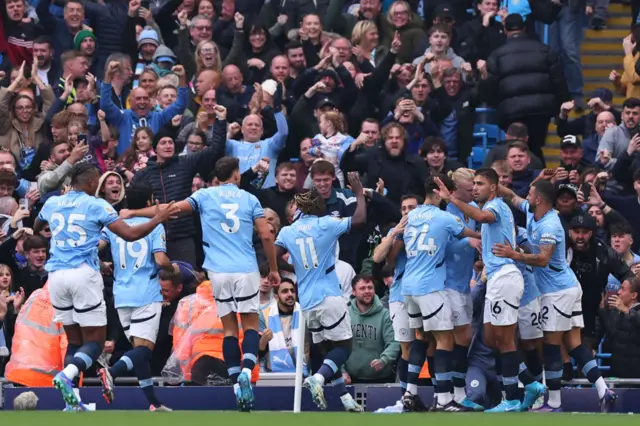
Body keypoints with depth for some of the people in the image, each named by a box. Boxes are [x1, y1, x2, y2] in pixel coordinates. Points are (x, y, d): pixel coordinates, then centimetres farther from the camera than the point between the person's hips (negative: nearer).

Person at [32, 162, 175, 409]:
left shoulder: (52, 203, 12)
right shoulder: (95, 205, -2)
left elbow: (36, 229, 34)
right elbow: (130, 234, -7)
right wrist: (158, 219, 7)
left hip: (56, 275, 5)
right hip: (84, 274, -5)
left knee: (74, 339, 14)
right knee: (94, 340, 1)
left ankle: (71, 403, 4)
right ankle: (67, 375, -28)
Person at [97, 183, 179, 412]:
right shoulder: (154, 226, -2)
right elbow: (161, 260, -12)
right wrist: (173, 269, 10)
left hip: (122, 296, 5)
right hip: (147, 295, -5)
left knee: (139, 348, 11)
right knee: (143, 348, -9)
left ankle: (153, 403, 9)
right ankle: (112, 372, -37)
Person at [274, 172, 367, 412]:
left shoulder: (287, 232, 4)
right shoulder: (326, 225, -6)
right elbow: (359, 219, -5)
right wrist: (360, 193, 8)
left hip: (307, 303, 5)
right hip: (329, 297, -5)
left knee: (328, 350, 13)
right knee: (344, 346, 1)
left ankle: (346, 399, 10)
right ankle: (318, 378, -24)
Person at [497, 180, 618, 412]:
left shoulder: (550, 226, -21)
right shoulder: (532, 212, 7)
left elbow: (543, 259, -31)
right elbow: (512, 197, 23)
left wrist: (514, 255, -39)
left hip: (558, 292, -9)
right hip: (568, 288, 9)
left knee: (551, 346, -5)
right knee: (574, 343, 4)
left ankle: (554, 403, -1)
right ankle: (603, 391, -5)